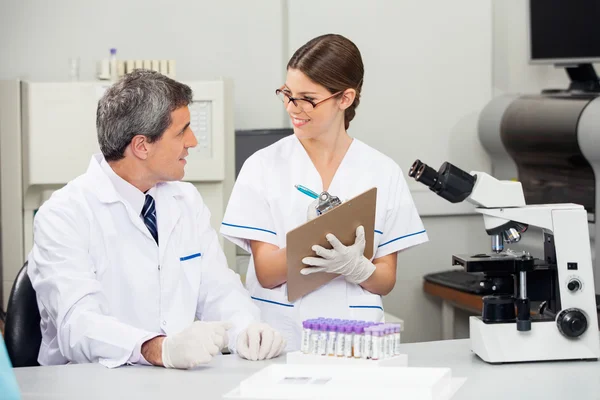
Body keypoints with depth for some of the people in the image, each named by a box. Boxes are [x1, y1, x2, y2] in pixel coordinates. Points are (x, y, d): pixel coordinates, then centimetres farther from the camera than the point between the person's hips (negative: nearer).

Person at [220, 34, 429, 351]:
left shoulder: (383, 173, 6)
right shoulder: (263, 166, 4)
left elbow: (386, 281, 8)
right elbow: (266, 274, -1)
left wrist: (354, 266, -14)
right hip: (279, 338, -1)